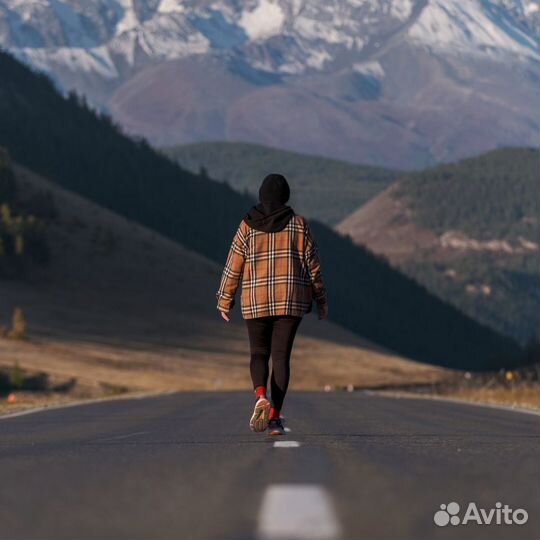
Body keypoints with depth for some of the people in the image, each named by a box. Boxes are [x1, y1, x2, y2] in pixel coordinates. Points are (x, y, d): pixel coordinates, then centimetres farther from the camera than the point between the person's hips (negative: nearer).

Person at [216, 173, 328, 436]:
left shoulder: (248, 225, -2)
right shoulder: (298, 225, -1)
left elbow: (234, 266, -1)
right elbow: (312, 265, 1)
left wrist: (225, 300, 8)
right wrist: (321, 299, 10)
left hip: (256, 301, 0)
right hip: (290, 300, 0)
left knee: (259, 354, 12)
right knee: (281, 356, 3)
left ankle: (260, 397, -16)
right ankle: (274, 416, -6)